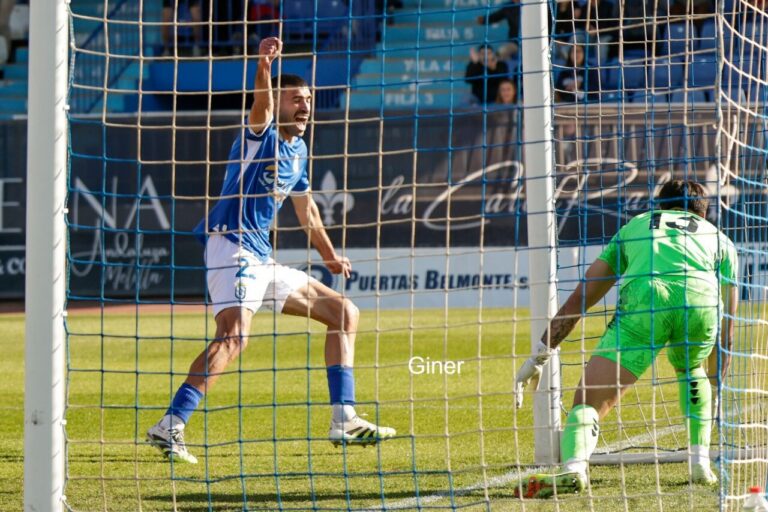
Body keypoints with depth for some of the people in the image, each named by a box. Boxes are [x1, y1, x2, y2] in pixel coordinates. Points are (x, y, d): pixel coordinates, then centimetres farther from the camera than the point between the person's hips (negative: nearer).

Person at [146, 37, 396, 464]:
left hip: (263, 260, 9)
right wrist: (264, 65, -49)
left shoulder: (298, 149, 19)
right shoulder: (260, 134, -4)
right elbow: (261, 104, -29)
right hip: (232, 248, -9)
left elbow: (306, 209, 34)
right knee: (235, 334, -30)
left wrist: (331, 257, 44)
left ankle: (344, 421, 14)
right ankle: (170, 427, -36)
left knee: (345, 313, 14)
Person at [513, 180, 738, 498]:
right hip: (702, 300, 2)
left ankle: (573, 467, -31)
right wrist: (717, 389, 49)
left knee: (590, 399, -3)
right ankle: (701, 464, 24)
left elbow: (579, 298, 33)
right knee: (691, 369, 35)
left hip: (643, 296, -2)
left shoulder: (635, 225, 37)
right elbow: (725, 334, 38)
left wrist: (540, 355, 35)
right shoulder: (720, 239, 37)